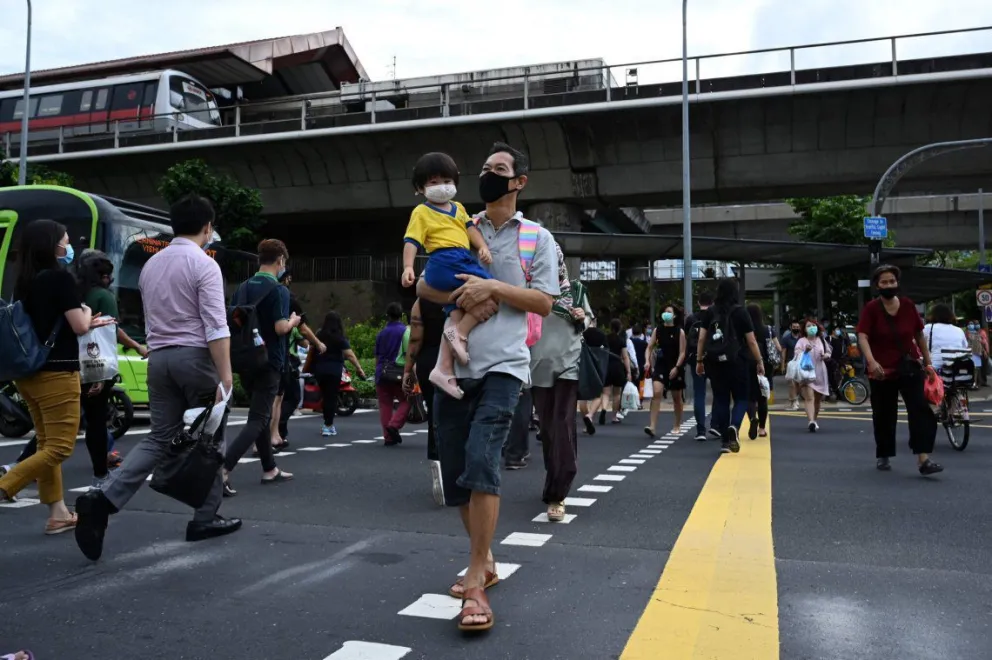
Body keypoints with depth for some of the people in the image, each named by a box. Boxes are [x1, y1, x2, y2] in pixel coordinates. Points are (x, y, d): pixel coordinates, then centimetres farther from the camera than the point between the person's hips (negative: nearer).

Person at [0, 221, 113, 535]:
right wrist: (87, 312, 7)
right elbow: (79, 326, -15)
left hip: (28, 372, 8)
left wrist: (90, 323, 21)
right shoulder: (61, 277, -12)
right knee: (60, 447, -2)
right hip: (56, 373, -8)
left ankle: (58, 514, 18)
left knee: (46, 443, 13)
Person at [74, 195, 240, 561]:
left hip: (159, 358, 7)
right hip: (195, 356, -6)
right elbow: (216, 327, -17)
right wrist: (225, 376, -17)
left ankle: (103, 499, -8)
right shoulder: (204, 265, -10)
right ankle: (206, 518, 14)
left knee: (159, 437, 9)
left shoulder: (150, 264, 14)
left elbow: (150, 319, 19)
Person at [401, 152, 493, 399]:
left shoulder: (458, 208, 27)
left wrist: (483, 247, -3)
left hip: (463, 261, 8)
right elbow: (412, 241, -4)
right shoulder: (422, 212, 5)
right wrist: (408, 267, -18)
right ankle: (461, 334, -12)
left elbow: (470, 228, 16)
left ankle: (444, 369, 7)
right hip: (445, 261, -8)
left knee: (456, 316, 5)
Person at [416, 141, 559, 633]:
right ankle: (484, 561, 28)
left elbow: (543, 302, 1)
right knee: (455, 470, 8)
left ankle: (475, 584, -12)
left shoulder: (537, 237, 7)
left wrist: (494, 287, -12)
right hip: (453, 366, 4)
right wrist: (456, 293, -8)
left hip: (502, 366, -4)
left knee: (480, 462, -21)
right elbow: (423, 286, 12)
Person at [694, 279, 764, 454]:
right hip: (735, 361, -2)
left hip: (714, 362, 2)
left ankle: (725, 441, 10)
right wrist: (760, 362, 6)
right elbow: (751, 342, -2)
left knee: (720, 399, 10)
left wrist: (699, 361, 8)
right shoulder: (740, 312, -2)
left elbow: (701, 339, 1)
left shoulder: (709, 313, 4)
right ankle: (734, 426, -18)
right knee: (741, 398, 10)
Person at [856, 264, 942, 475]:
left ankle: (923, 459, -17)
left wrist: (928, 362, 12)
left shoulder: (908, 305, 1)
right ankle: (882, 456, 27)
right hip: (882, 371, -2)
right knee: (883, 416, 9)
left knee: (920, 409, -12)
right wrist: (871, 361, -34)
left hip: (910, 367, 2)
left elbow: (919, 335, 11)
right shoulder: (871, 308, -8)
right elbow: (862, 337, -19)